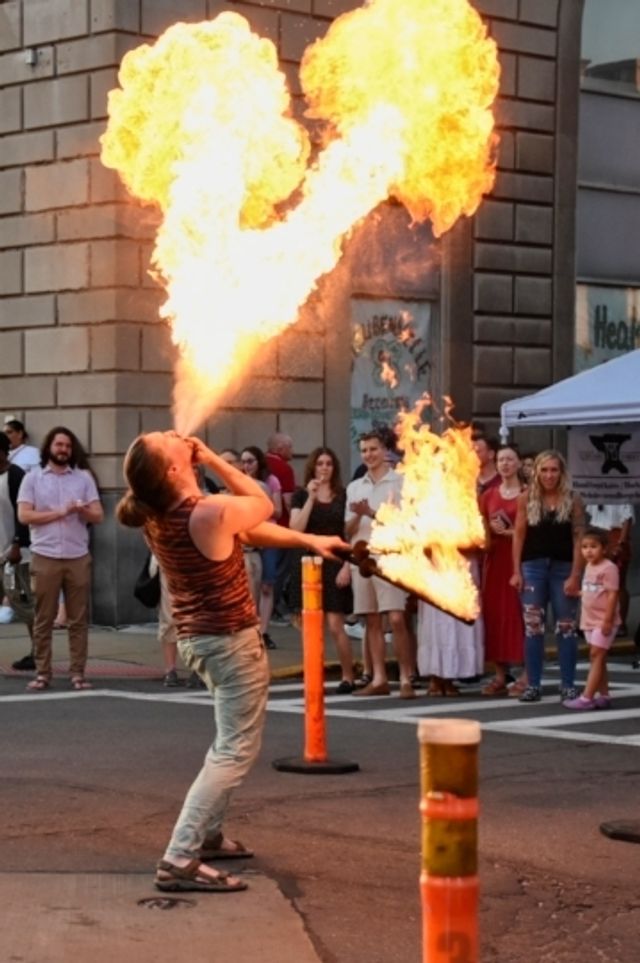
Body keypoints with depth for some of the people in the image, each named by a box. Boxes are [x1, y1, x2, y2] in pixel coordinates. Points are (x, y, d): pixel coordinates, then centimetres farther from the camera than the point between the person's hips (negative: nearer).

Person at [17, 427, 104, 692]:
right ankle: (42, 673, 5)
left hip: (78, 557, 2)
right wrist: (61, 512, -9)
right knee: (43, 618, 1)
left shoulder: (84, 478, 9)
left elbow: (98, 516, 5)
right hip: (45, 557, -1)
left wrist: (82, 510, -17)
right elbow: (24, 515, -6)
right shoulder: (32, 478, 4)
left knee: (78, 618, 2)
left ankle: (77, 673, 6)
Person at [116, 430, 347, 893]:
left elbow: (248, 529, 8)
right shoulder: (213, 512, -27)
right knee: (237, 750, -6)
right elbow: (263, 506, -4)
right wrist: (213, 458, -7)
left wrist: (308, 540, 15)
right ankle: (180, 859, -14)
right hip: (231, 640, -9)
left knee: (230, 740, 27)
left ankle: (208, 834, 33)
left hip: (199, 637, 9)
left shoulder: (159, 515, -1)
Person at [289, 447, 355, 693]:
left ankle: (348, 677, 5)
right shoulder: (301, 495, 6)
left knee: (335, 626, -7)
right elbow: (296, 529, -8)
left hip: (334, 564, -1)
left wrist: (347, 565, -7)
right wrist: (311, 498, -13)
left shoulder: (343, 495, 5)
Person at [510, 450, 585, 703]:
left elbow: (579, 539, -3)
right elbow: (519, 536, 4)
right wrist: (516, 571, -2)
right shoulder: (526, 498, 3)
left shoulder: (573, 500, -1)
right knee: (532, 627, 3)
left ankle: (568, 685, 10)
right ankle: (533, 685, 9)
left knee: (566, 627, 4)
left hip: (563, 567, -1)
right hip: (533, 567, 1)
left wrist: (575, 575, -10)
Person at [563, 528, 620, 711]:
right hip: (590, 620, 9)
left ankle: (586, 697, -12)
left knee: (596, 656, -9)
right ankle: (603, 696, 16)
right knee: (597, 658, 11)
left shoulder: (608, 568, -15)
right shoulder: (589, 567, 12)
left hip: (603, 622, -9)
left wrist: (608, 620, -22)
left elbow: (612, 595, -19)